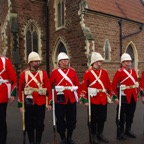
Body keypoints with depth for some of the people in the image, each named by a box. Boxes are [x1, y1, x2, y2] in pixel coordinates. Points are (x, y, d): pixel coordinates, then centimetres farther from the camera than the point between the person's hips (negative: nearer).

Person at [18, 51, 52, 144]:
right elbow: (20, 89, 2)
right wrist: (20, 104, 1)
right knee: (29, 124, 9)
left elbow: (49, 88, 1)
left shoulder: (44, 73, 1)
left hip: (41, 103, 0)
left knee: (40, 124, 9)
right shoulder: (24, 73, 1)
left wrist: (49, 102, -2)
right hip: (29, 103, 0)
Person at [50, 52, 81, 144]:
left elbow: (77, 85, 8)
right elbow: (51, 86, 2)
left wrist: (78, 96, 5)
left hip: (71, 99, 3)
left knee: (72, 120, 11)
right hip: (60, 100, -2)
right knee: (60, 120, 7)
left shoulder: (72, 71, 7)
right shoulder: (54, 72, 0)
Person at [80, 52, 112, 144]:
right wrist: (85, 99, -10)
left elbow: (109, 85, 9)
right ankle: (94, 135, 25)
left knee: (102, 118, 13)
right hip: (93, 100, -4)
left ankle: (100, 134, 32)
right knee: (93, 119, 8)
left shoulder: (105, 72, 6)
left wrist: (110, 96, 7)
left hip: (103, 100, 4)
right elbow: (84, 87, -8)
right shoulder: (88, 73, -6)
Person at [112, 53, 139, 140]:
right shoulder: (119, 72, -9)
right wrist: (115, 97, -15)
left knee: (130, 115, 16)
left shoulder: (133, 71, 10)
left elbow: (136, 83, 16)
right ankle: (120, 133, 18)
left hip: (133, 97, 6)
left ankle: (128, 130, 32)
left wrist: (137, 94, 14)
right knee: (121, 116, 5)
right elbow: (114, 85, -13)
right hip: (123, 97, -6)